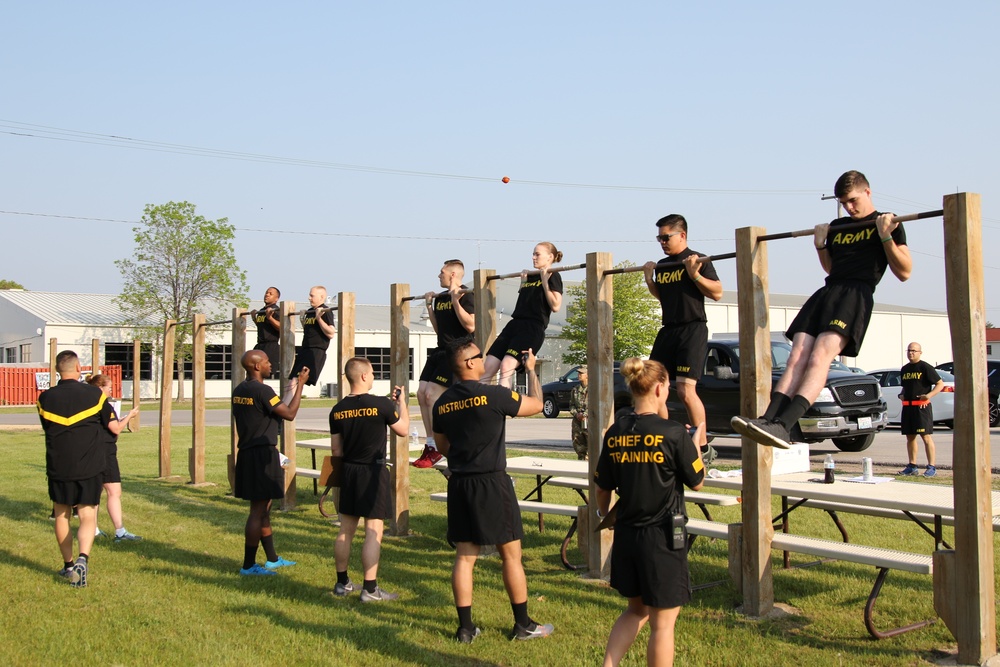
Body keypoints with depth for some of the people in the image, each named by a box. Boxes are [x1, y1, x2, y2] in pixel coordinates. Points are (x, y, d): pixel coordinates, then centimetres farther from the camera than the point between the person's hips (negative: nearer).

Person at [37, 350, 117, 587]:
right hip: (90, 467, -2)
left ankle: (68, 565, 27)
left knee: (61, 515, 18)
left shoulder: (46, 398, -2)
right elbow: (111, 424, 5)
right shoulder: (94, 394, -7)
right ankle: (83, 557, -21)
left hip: (58, 467, 2)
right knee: (87, 517, 3)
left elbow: (46, 427, 12)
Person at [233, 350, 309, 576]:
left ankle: (272, 559, 27)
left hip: (247, 453, 10)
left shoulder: (239, 390, 11)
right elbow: (290, 413, -16)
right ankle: (248, 565, 2)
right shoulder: (262, 390, -17)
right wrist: (300, 384, -9)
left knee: (263, 508, 17)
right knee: (258, 510, -3)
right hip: (262, 455, -10)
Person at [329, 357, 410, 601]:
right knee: (374, 532, -2)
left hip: (349, 471, 6)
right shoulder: (381, 404, -14)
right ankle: (370, 589, 0)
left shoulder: (338, 410, 2)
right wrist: (402, 402, 13)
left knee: (346, 529, 14)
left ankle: (342, 583, 24)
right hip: (374, 471, -6)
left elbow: (335, 449, 7)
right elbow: (403, 429, 0)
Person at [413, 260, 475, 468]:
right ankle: (430, 445, 7)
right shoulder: (441, 298, 15)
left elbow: (470, 326, -21)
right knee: (422, 393, 1)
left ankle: (437, 448, -8)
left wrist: (456, 301, -23)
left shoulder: (465, 296, -10)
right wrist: (429, 305, 18)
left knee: (432, 394, -16)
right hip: (440, 351, 9)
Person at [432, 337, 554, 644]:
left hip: (459, 484, 6)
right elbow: (536, 404, -2)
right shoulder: (493, 394, -14)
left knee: (464, 556, 9)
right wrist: (531, 370, 11)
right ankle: (523, 625, 14)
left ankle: (465, 627, 12)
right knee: (511, 554, 6)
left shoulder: (442, 403, 5)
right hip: (492, 483, -6)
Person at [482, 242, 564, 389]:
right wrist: (523, 282, 22)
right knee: (486, 371, -1)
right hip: (514, 324, 8)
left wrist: (545, 282, -12)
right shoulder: (531, 276, 22)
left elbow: (555, 307, -11)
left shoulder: (552, 276, 1)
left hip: (533, 328, -8)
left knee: (506, 368, -26)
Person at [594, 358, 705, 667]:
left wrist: (604, 515, 28)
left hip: (626, 534, 6)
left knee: (637, 610, 23)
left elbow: (602, 487, 8)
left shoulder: (615, 433, 0)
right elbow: (697, 482, -3)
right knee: (663, 622, 8)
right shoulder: (673, 433, -15)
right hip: (663, 536, -5)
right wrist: (697, 440, 11)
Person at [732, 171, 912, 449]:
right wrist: (820, 244, 19)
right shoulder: (837, 227, 25)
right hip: (826, 292, 6)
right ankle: (769, 420, -30)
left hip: (856, 295, -6)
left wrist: (886, 237, -7)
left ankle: (783, 426, -42)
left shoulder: (888, 223, 10)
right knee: (797, 357, -15)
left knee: (819, 356, -26)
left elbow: (904, 272, 4)